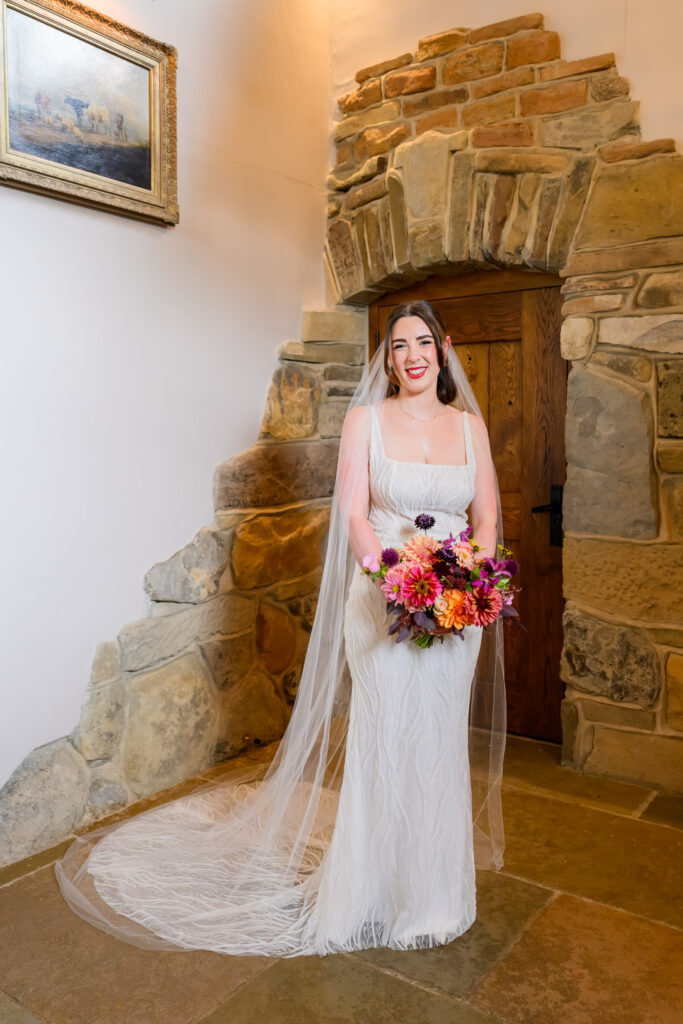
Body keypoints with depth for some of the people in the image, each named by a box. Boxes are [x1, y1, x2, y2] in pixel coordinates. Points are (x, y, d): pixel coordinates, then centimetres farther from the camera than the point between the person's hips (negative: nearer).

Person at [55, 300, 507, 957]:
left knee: (440, 743, 14)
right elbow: (353, 515, -8)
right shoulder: (366, 418, -2)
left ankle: (433, 890, 35)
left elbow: (487, 518, 7)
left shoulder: (469, 423, 7)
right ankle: (378, 893, 25)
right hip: (381, 594, -3)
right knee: (386, 742, 3)